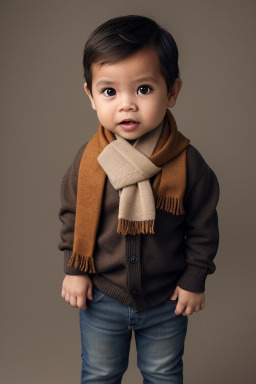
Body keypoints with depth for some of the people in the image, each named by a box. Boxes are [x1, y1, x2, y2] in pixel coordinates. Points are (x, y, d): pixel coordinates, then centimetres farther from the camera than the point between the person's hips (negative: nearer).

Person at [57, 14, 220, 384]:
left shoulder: (188, 163, -19)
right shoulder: (88, 160, -16)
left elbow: (203, 226, -8)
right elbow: (71, 214, -1)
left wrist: (194, 280, -4)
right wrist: (75, 270, -1)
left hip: (167, 301, 0)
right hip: (101, 297, 1)